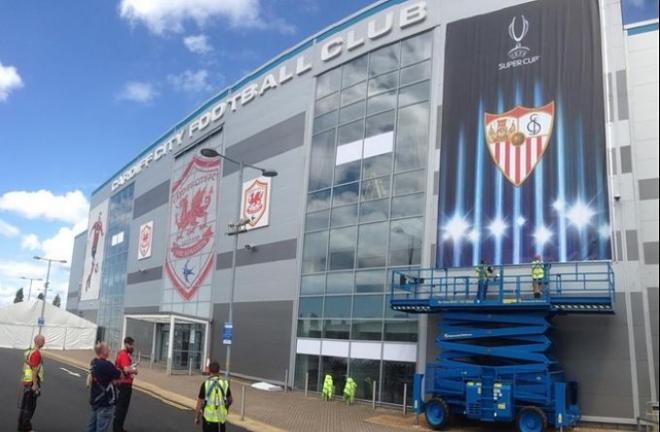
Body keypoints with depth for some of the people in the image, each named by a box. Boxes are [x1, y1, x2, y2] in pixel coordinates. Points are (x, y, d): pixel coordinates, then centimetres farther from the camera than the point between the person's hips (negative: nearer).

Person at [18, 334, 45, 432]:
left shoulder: (30, 351, 12)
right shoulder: (36, 353, -19)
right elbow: (34, 370, -22)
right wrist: (35, 384, -21)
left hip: (27, 382, 10)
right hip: (32, 382, -10)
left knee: (25, 405, 16)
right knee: (30, 406, -2)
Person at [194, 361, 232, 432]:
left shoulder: (206, 384, -10)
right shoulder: (225, 383, -1)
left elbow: (199, 403, -8)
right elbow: (230, 400, 11)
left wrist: (197, 417, 4)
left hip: (208, 418, -2)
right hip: (221, 418, 2)